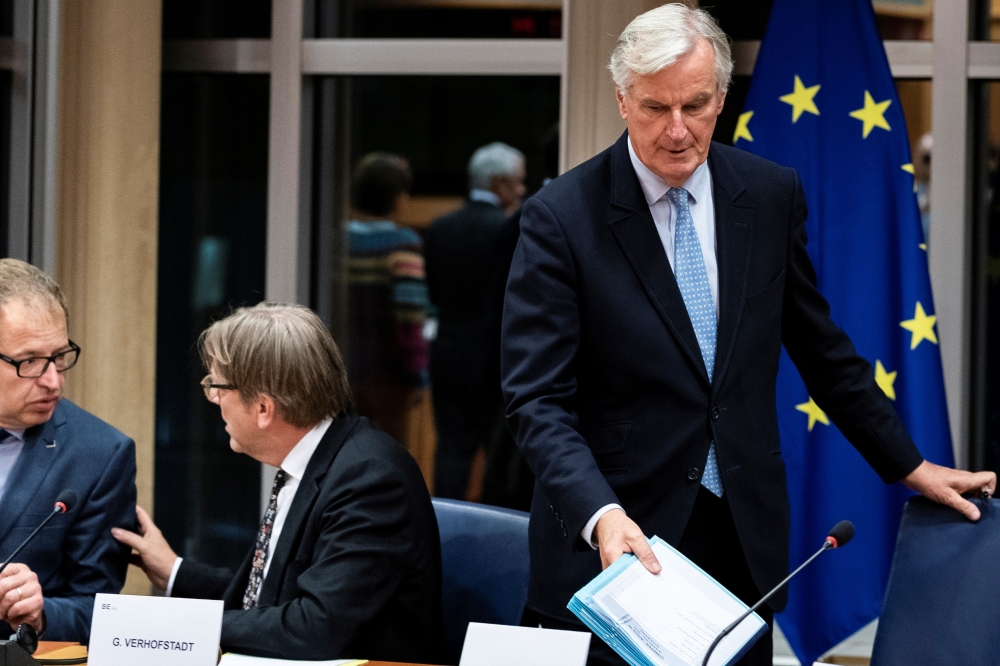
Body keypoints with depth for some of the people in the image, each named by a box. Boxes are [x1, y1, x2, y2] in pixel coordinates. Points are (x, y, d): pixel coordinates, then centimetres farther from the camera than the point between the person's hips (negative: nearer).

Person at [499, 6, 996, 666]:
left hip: (745, 538, 3)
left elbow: (822, 350, 15)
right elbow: (538, 400, -13)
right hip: (612, 541, -3)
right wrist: (601, 515, -28)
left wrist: (909, 465, 18)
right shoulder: (561, 219, -9)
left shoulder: (772, 195, 4)